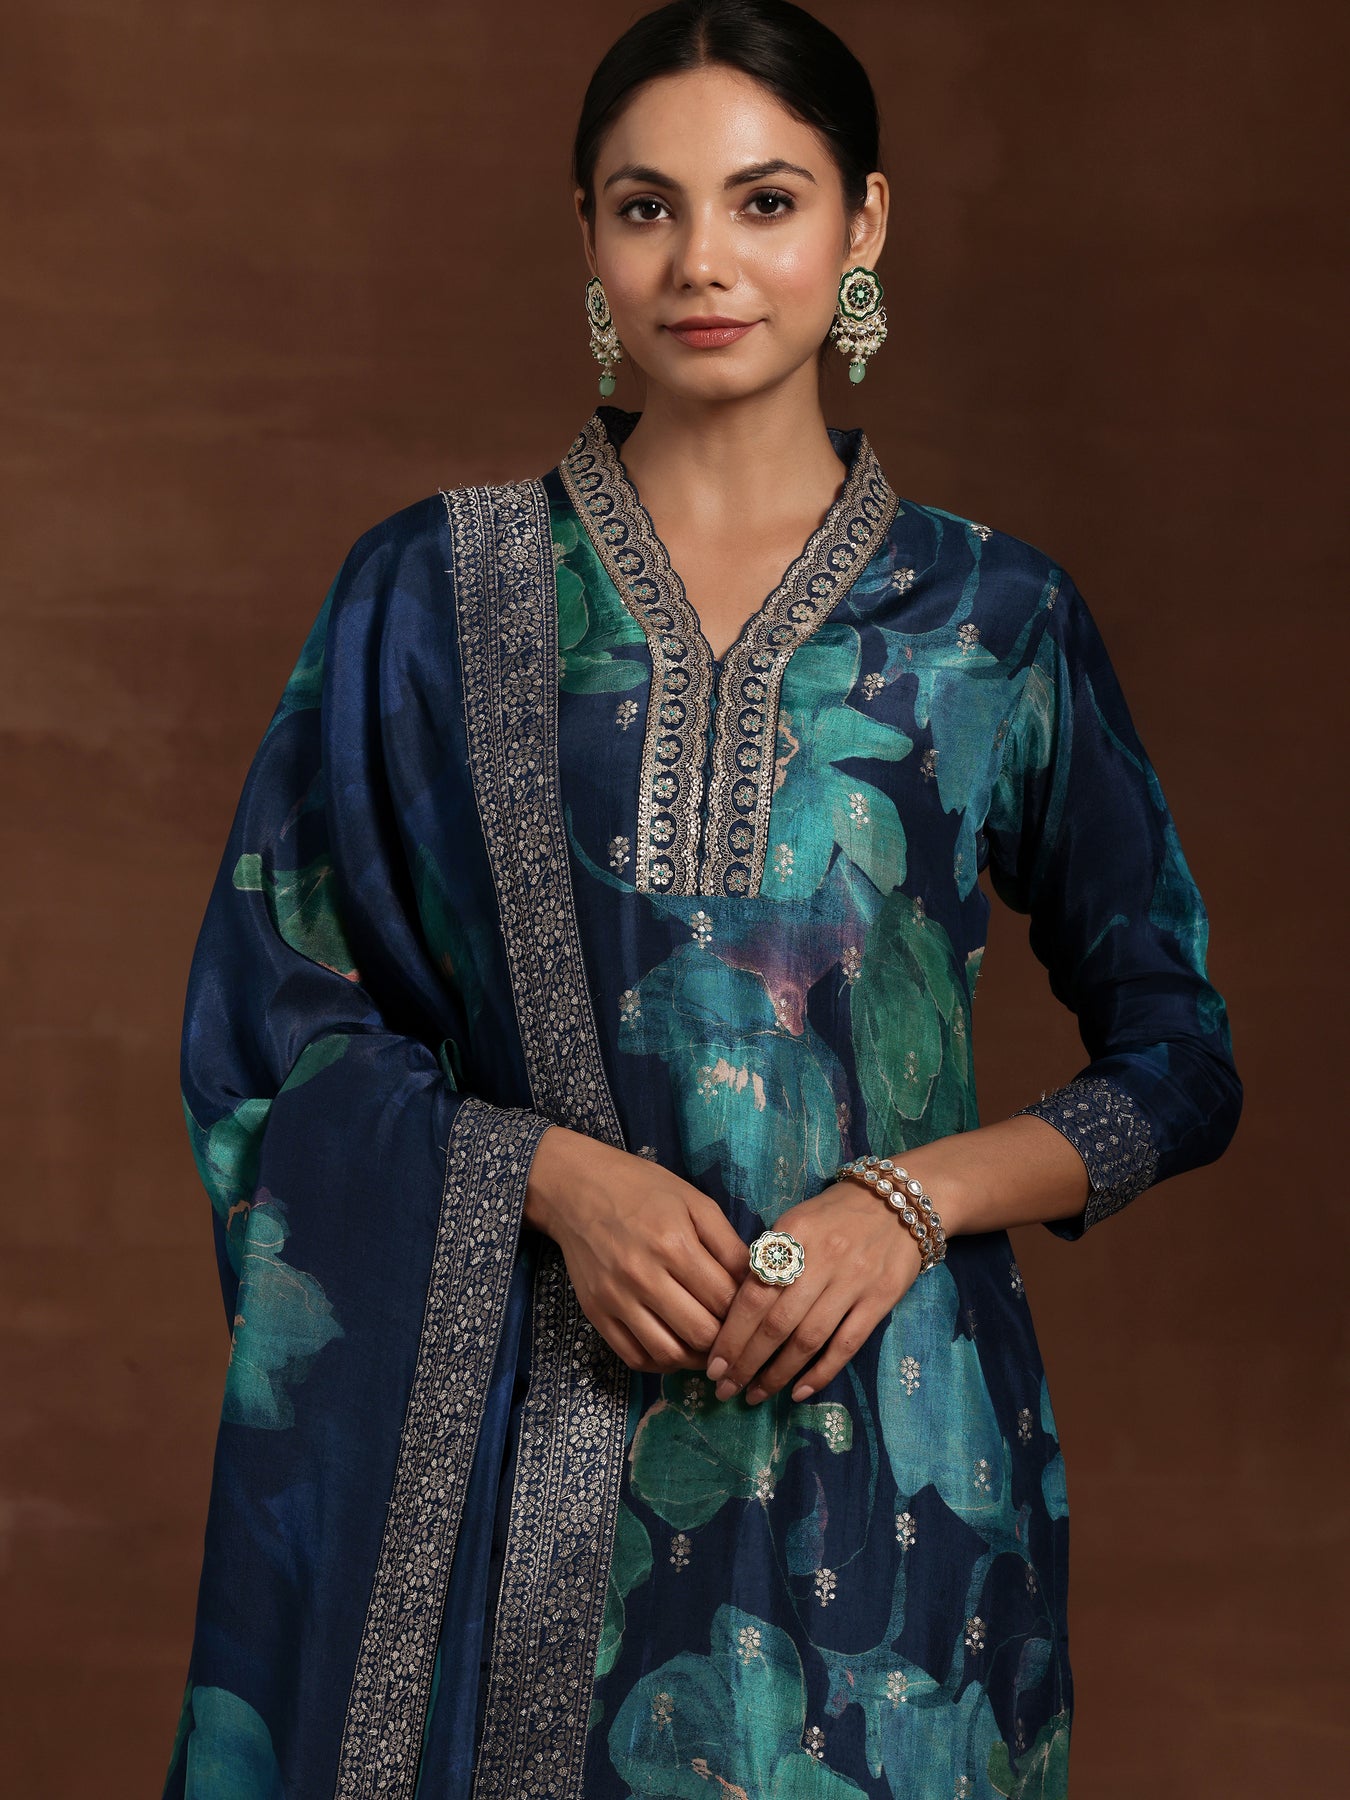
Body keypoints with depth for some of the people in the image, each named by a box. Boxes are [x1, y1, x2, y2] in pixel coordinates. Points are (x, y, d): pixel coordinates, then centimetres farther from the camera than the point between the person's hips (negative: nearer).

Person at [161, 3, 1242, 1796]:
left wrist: (912, 1197, -10)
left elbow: (1177, 1059, 6)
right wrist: (552, 1172, -13)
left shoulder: (995, 616, 3)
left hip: (886, 1431, 0)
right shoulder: (432, 590, 3)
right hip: (508, 1441, 0)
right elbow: (275, 1022, 3)